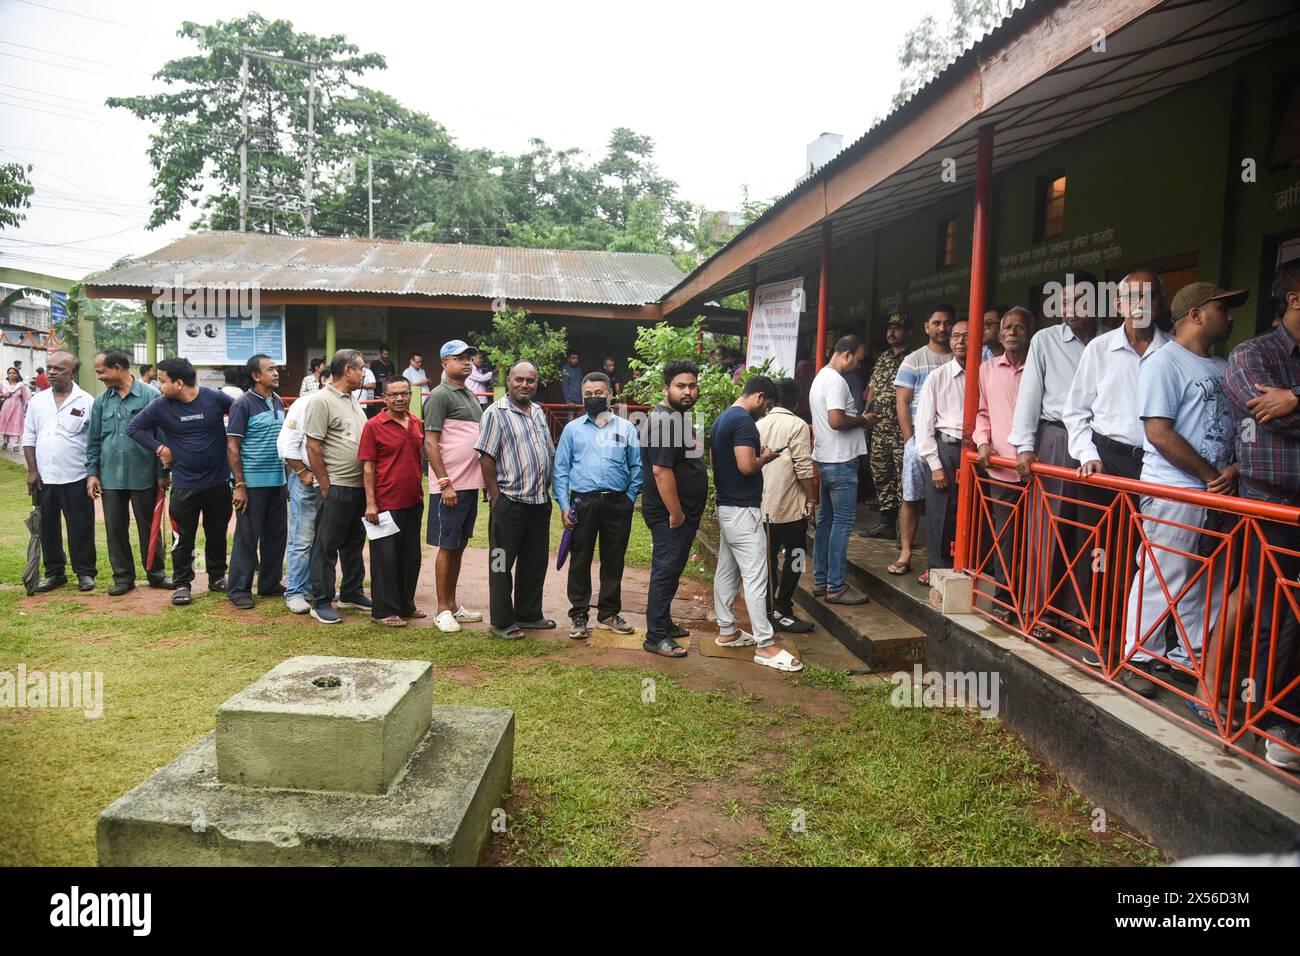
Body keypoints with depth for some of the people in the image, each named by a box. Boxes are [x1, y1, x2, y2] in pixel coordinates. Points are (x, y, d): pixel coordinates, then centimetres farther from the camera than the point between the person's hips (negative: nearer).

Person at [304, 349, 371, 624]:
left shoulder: (353, 399, 15)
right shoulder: (321, 401, -12)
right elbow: (313, 448, -14)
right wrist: (326, 487, -15)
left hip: (359, 485, 9)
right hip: (336, 487, -9)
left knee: (354, 542, 17)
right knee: (326, 546, 1)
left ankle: (352, 593, 30)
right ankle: (321, 603, 9)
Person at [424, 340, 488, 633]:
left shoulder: (470, 395, 16)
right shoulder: (440, 395, -9)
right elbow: (430, 444, -14)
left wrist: (486, 478, 14)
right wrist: (445, 483, -18)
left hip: (470, 484, 8)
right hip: (450, 486, -8)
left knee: (459, 545, 14)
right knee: (447, 547, -1)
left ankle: (452, 604, 24)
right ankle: (442, 611, 8)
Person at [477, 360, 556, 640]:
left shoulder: (539, 412, 13)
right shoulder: (496, 413, -9)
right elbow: (486, 458, -12)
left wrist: (546, 487, 13)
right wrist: (496, 498, -14)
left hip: (539, 501, 7)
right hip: (509, 502, -7)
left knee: (535, 563, 15)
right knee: (502, 564, 3)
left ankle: (528, 615, 28)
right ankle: (502, 622, 13)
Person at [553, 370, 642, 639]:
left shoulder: (626, 428, 8)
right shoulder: (572, 429, 7)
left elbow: (637, 467, 10)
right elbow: (561, 469, 4)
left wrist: (630, 498, 0)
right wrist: (564, 506, -3)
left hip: (618, 504, 1)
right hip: (582, 503, -1)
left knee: (614, 561, 10)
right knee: (580, 561, 3)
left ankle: (609, 613, 23)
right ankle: (579, 615, 13)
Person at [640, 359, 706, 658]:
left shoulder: (680, 417, 15)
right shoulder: (665, 420, -19)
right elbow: (661, 470, -25)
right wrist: (676, 513, -22)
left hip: (683, 513, 10)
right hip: (670, 515, -10)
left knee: (670, 571, 18)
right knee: (665, 572, -4)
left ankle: (664, 624, 31)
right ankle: (656, 638, 4)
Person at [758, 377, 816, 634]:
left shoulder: (759, 424, 7)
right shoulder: (797, 425, -11)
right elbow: (803, 468, -14)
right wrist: (810, 499, -6)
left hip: (763, 504, 6)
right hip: (790, 505, -6)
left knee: (769, 556, 14)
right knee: (795, 557, 3)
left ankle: (768, 606, 20)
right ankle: (781, 612, 3)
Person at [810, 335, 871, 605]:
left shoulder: (821, 377, 16)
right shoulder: (835, 381, -17)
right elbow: (836, 421, -27)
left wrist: (858, 425, 11)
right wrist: (862, 421, -10)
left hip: (825, 460, 10)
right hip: (840, 461, -10)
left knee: (825, 520, 14)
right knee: (842, 522, -5)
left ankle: (820, 580, 21)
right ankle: (835, 587, -2)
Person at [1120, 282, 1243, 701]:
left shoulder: (1224, 368, 17)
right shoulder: (1163, 363, -8)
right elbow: (1159, 434, -15)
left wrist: (1233, 470, -2)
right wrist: (1211, 476, -11)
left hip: (1218, 492, 8)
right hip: (1173, 493, -8)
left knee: (1208, 583, 12)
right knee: (1159, 578, -4)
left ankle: (1191, 660, 24)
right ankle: (1136, 661, 8)